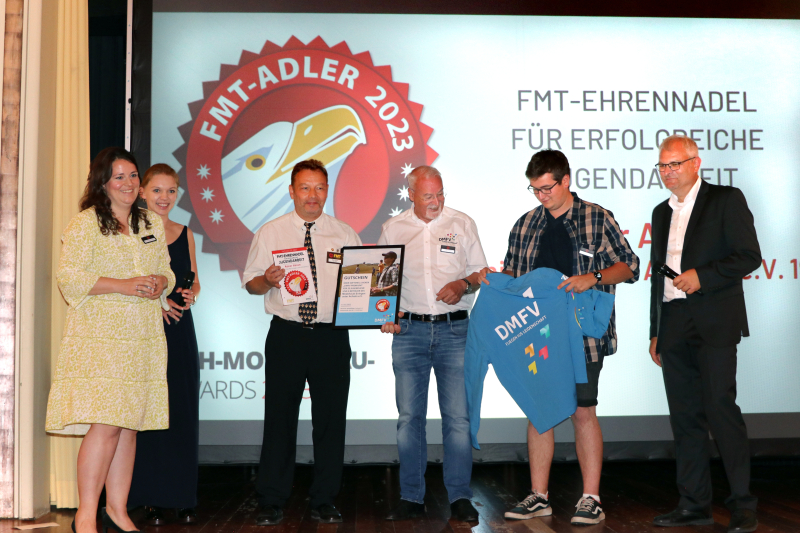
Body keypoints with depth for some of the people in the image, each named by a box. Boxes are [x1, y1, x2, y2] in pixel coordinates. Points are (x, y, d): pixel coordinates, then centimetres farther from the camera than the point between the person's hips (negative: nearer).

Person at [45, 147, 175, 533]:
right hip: (98, 337, -5)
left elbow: (166, 271, 22)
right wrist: (124, 286, -17)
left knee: (130, 425, 6)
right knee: (105, 424, -12)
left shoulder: (152, 224, 18)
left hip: (142, 339, 6)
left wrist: (160, 283, -1)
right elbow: (69, 278, -9)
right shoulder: (85, 223, -1)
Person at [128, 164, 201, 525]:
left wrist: (191, 294, -5)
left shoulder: (185, 235, 13)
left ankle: (183, 497, 10)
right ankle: (149, 498, 6)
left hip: (179, 328, 4)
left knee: (183, 410, 3)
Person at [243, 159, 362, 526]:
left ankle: (324, 502, 17)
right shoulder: (270, 233, 6)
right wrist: (267, 281, -15)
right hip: (286, 335, -1)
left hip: (332, 337, 1)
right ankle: (271, 503, 13)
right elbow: (250, 283, 6)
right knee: (280, 418, 2)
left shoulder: (345, 234, 9)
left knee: (331, 419, 5)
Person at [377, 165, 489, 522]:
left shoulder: (462, 224, 7)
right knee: (409, 416, 3)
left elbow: (481, 272, 10)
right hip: (408, 330, 1)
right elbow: (381, 280, 13)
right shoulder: (393, 229, 9)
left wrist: (463, 284, -10)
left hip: (454, 330, -1)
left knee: (457, 416, -3)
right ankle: (411, 498, 13)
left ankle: (460, 497, 6)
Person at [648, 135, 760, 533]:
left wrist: (702, 276, -17)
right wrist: (655, 332, 19)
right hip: (673, 327, 6)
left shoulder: (727, 200, 1)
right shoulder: (662, 213, 20)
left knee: (720, 408, -11)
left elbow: (749, 256, -6)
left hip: (714, 323, -6)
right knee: (684, 416, 7)